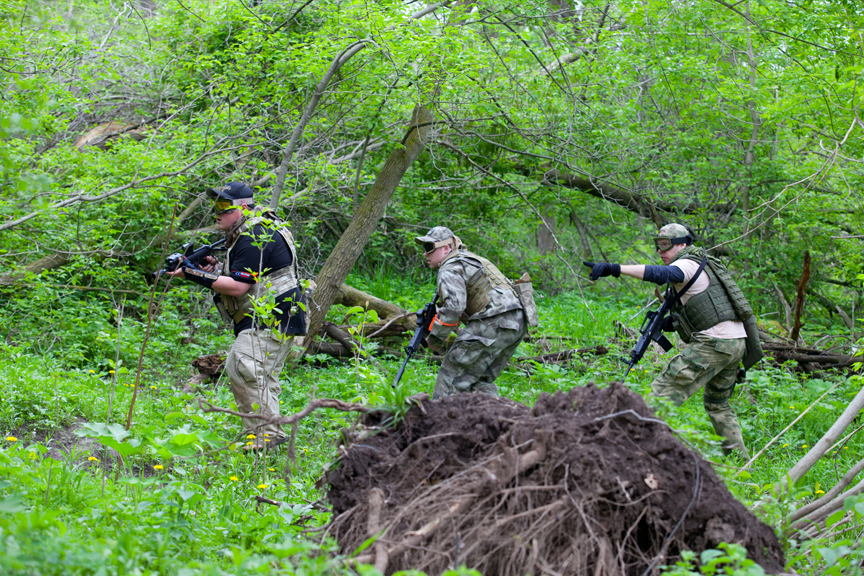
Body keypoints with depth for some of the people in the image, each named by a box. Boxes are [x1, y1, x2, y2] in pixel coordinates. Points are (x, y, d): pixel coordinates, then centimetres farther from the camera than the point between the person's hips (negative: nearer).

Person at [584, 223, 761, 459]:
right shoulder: (704, 265, 23)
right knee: (717, 403, 24)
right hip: (737, 342, 10)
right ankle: (739, 457, 22)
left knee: (664, 390, -11)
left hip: (714, 343, -10)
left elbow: (660, 274, -29)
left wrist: (615, 269, -40)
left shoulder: (688, 264, -7)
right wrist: (671, 323, 10)